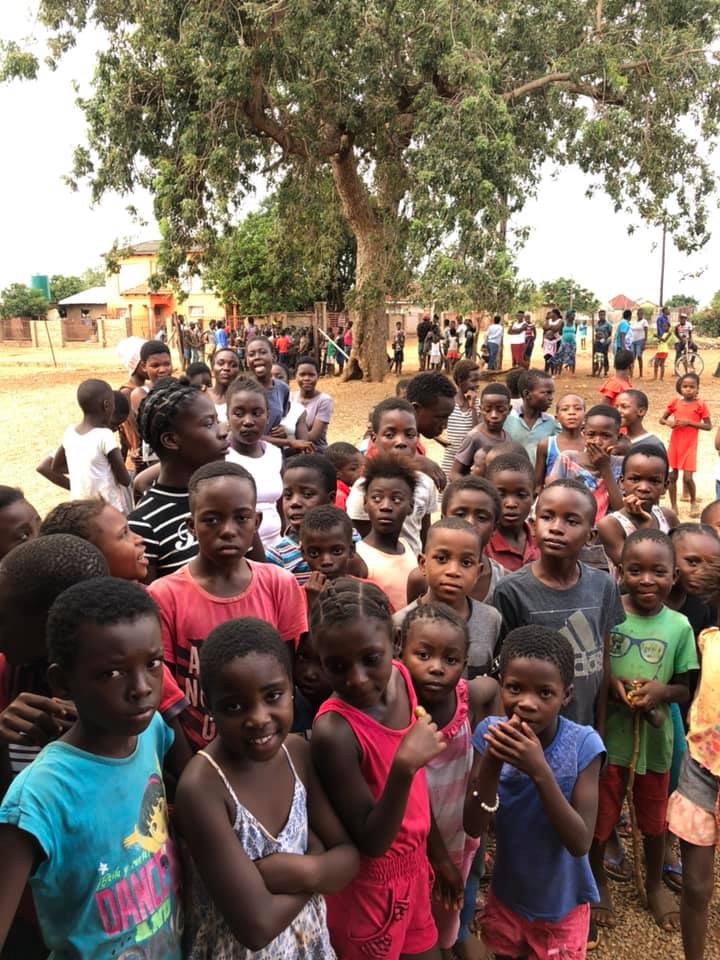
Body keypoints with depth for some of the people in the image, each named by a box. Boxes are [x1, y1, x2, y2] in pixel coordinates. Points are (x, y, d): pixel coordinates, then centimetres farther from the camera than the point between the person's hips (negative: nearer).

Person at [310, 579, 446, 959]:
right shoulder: (334, 731, -32)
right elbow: (371, 842, -24)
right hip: (370, 885, -6)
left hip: (412, 866, 6)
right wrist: (405, 766, -37)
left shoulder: (401, 676, -12)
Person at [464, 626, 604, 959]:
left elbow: (580, 843, -25)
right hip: (506, 897, 3)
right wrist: (492, 764, -35)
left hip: (561, 905, -2)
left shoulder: (583, 744, -25)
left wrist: (540, 771, -38)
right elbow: (473, 828, -18)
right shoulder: (490, 733, -18)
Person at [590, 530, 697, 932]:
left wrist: (661, 690, -20)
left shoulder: (679, 626, -8)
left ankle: (655, 883, 50)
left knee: (655, 818, 22)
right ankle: (597, 880, 44)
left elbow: (686, 688, 0)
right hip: (609, 733, -2)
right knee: (601, 815, 16)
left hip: (656, 736, 2)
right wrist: (612, 683, -23)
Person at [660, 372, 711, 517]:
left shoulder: (700, 404, -7)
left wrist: (689, 422, -18)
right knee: (672, 476, 5)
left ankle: (693, 502, 21)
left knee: (688, 477, -6)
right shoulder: (675, 402, 1)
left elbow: (708, 426, -7)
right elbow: (661, 419, 8)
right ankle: (673, 507, 18)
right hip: (674, 443, 3)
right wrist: (669, 422, -14)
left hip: (690, 445, -3)